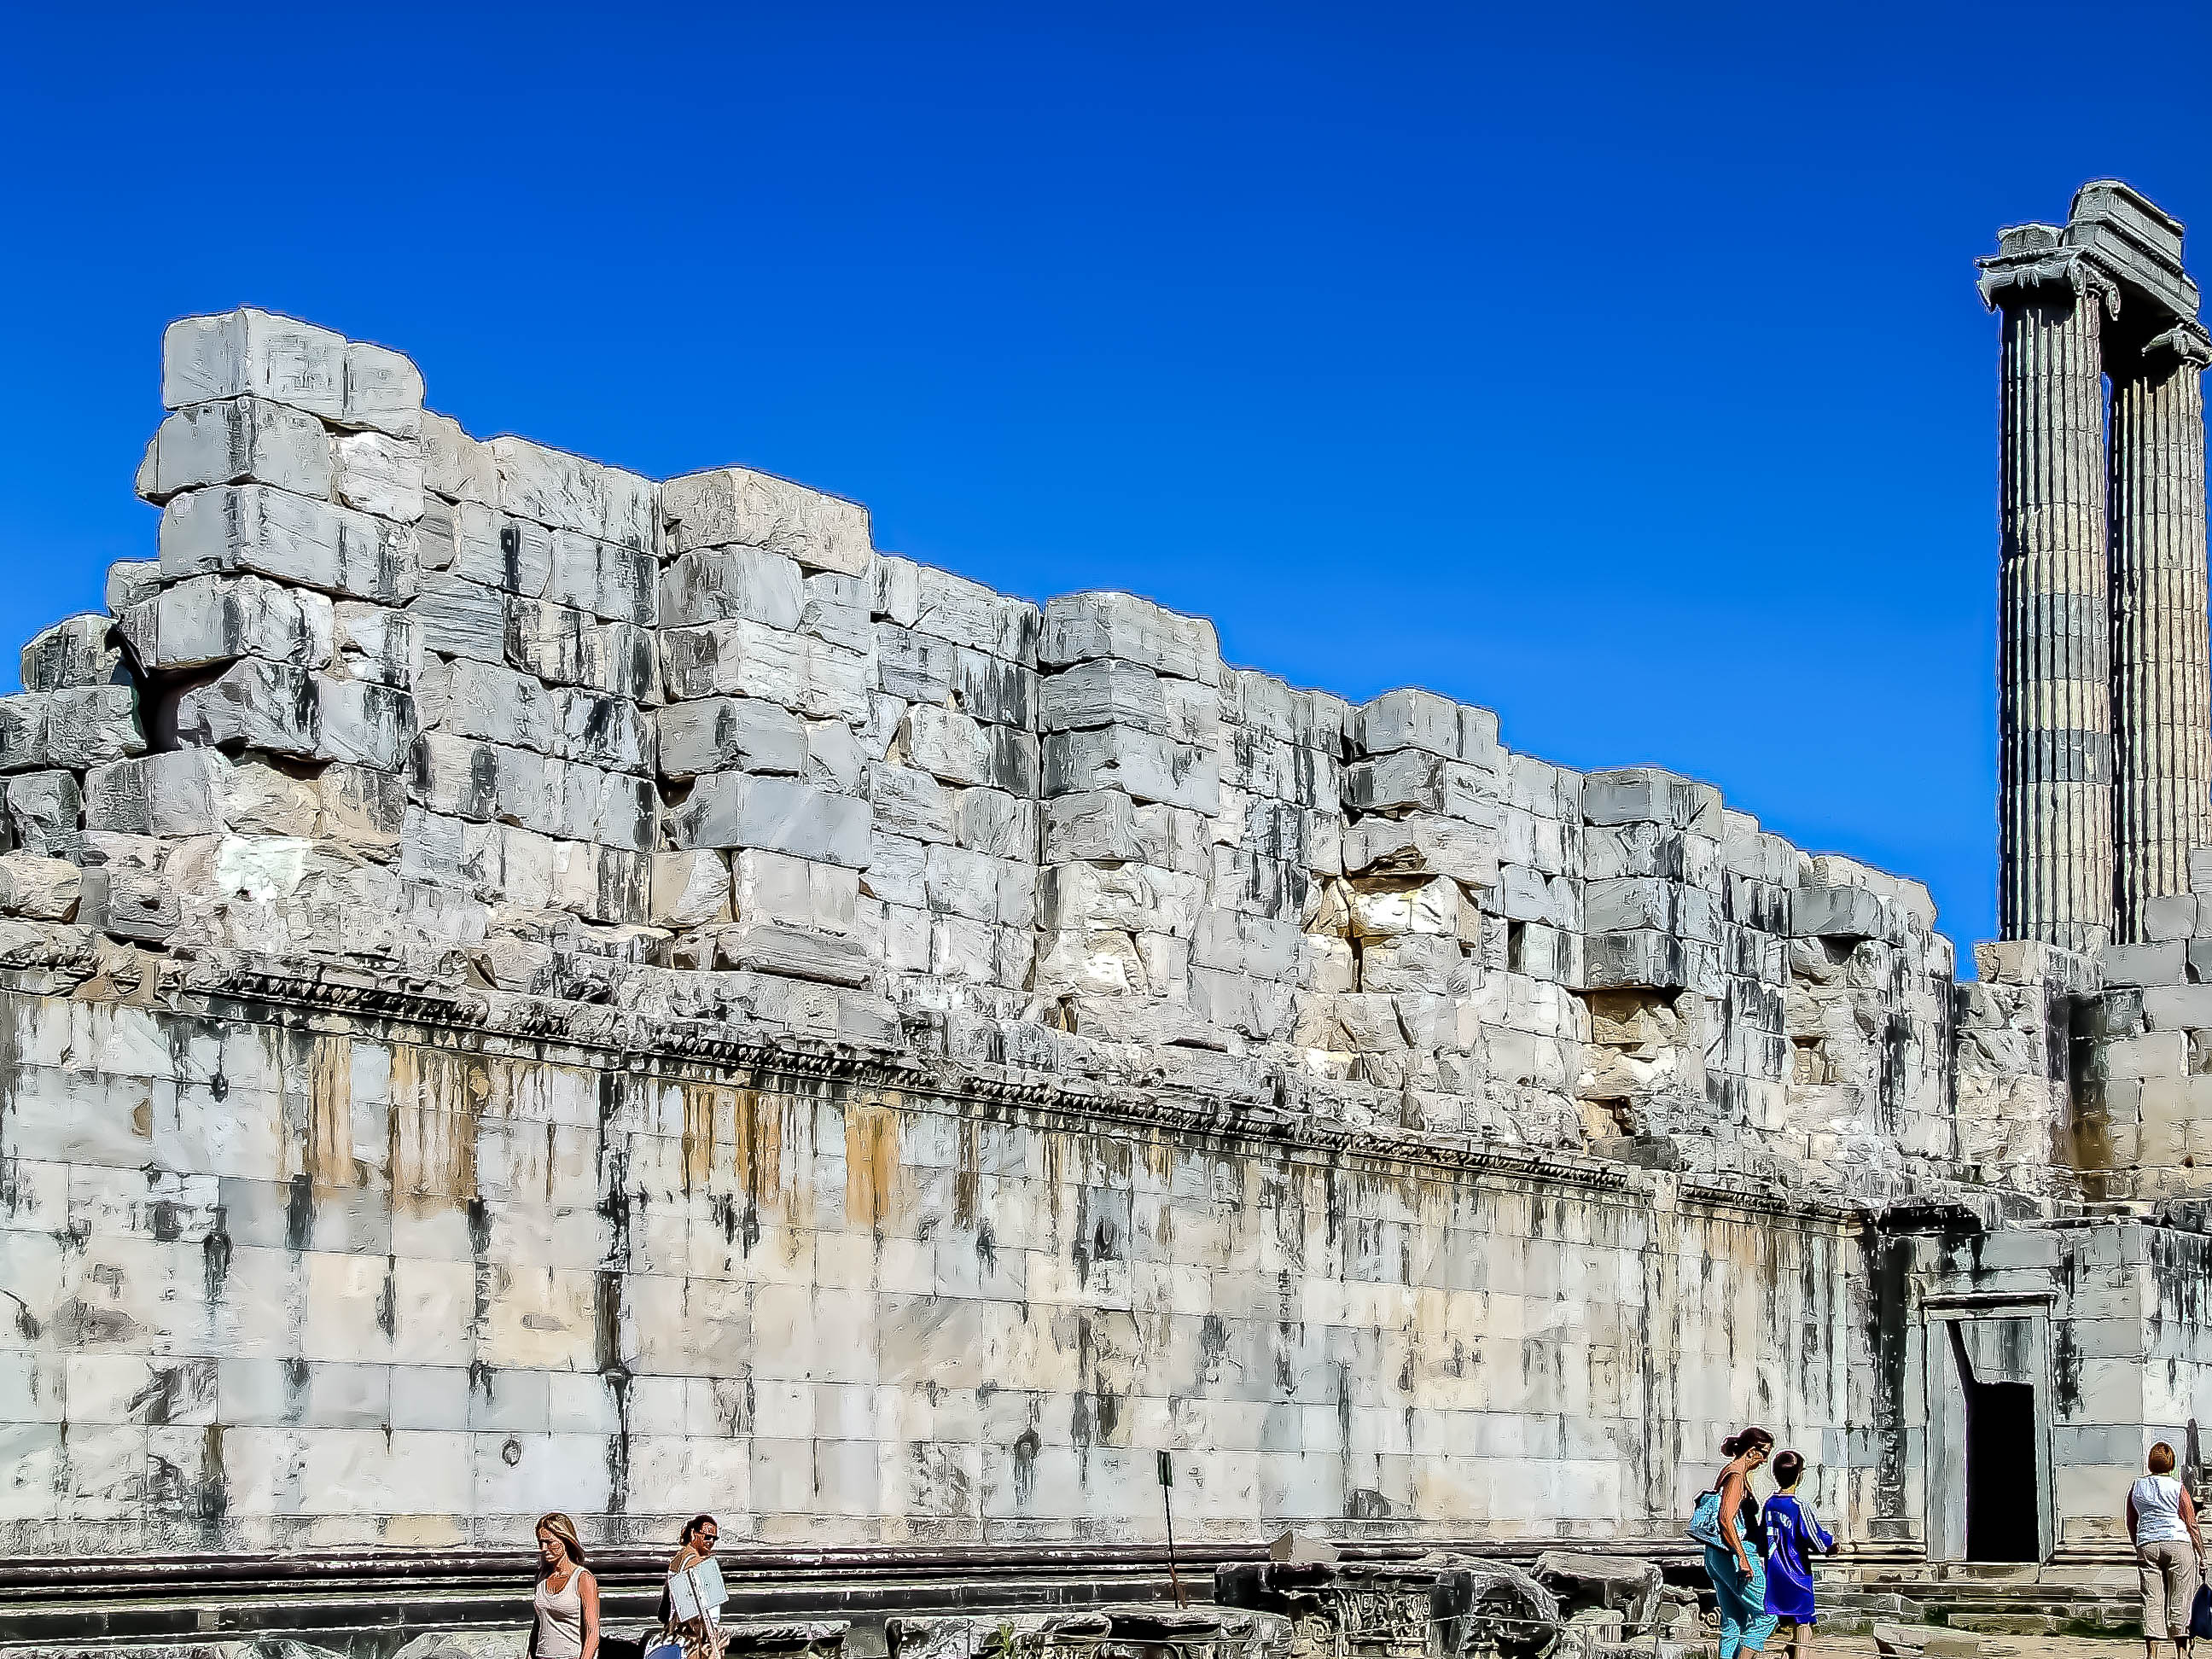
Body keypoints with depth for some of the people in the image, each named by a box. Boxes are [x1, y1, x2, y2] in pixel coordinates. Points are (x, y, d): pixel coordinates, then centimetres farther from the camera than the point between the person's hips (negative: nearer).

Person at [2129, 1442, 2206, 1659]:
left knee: (2152, 1600, 2)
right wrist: (2201, 1556, 4)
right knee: (2180, 1601, 3)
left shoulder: (2136, 1488, 9)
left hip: (2147, 1545, 3)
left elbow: (2131, 1523, 15)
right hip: (2178, 1544, -3)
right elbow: (2191, 1524, -2)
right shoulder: (2178, 1488, -2)